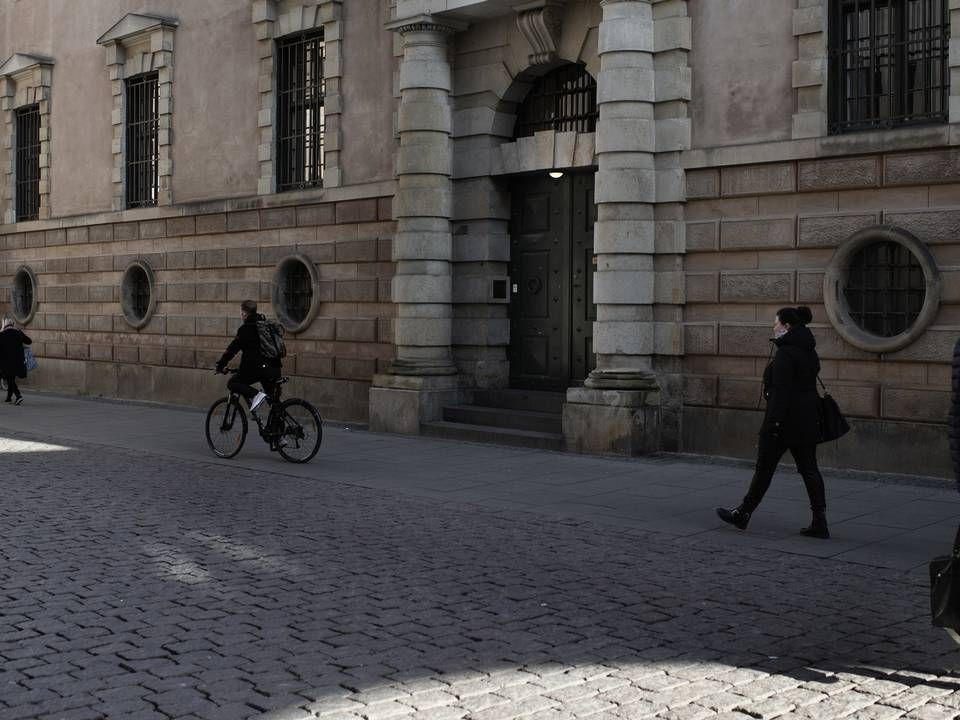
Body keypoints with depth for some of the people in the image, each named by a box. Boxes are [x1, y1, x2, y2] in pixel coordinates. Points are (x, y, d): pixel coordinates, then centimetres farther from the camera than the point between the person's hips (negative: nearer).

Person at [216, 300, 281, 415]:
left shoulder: (246, 329, -6)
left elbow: (233, 348, -6)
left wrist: (221, 365, 1)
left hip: (258, 368, -7)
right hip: (274, 369, 7)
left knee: (232, 383, 6)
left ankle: (256, 395, -17)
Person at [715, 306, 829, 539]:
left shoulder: (785, 354, -16)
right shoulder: (809, 352, 12)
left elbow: (781, 391, -21)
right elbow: (808, 387, 16)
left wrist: (774, 423, -21)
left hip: (785, 419, -9)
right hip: (808, 420, 9)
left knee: (764, 467, 3)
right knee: (809, 469, 7)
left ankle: (743, 514, 15)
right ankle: (819, 522, 4)